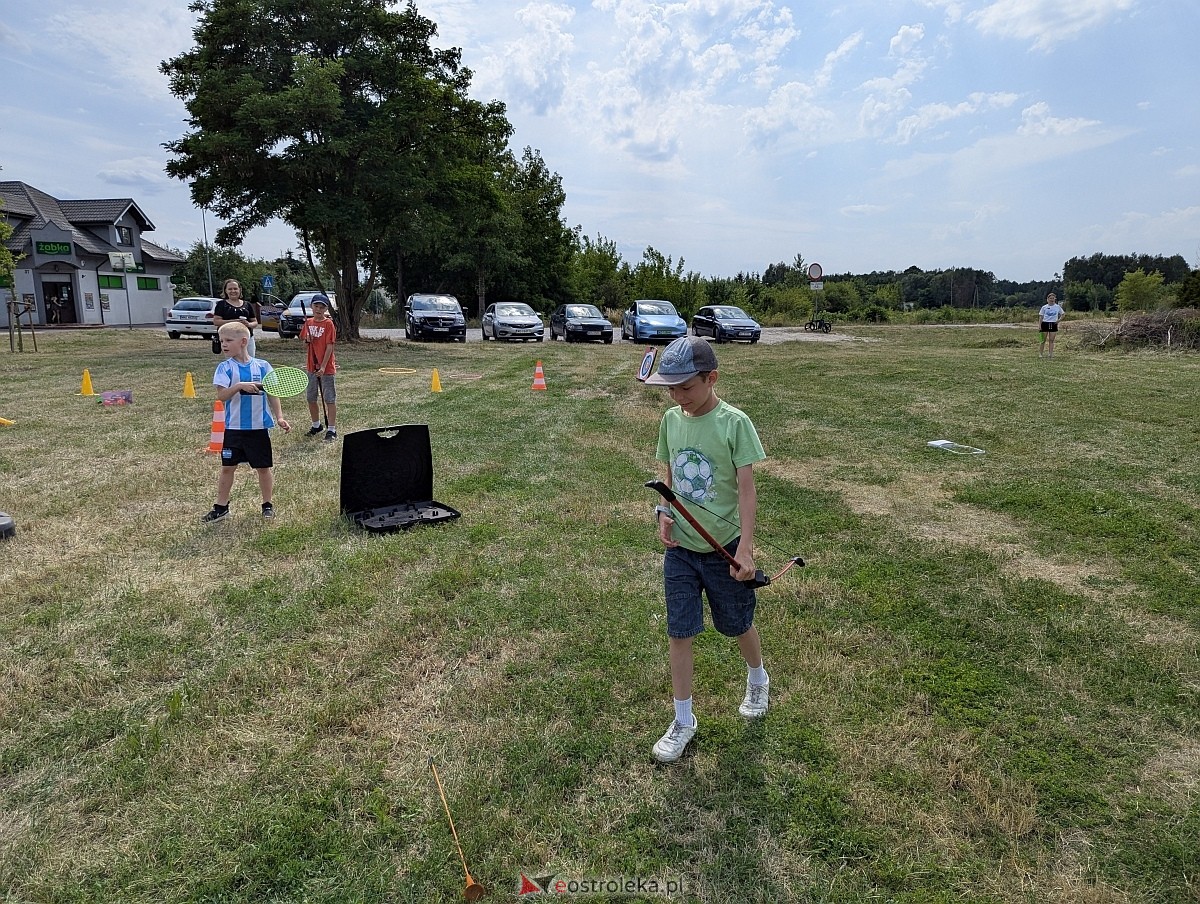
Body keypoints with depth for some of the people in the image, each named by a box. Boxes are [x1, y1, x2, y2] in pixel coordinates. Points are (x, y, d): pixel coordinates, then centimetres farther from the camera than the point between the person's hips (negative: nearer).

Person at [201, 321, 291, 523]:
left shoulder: (262, 366, -1)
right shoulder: (225, 368, -3)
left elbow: (272, 394, 4)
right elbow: (221, 395, -13)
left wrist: (279, 417, -3)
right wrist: (240, 386, -29)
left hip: (259, 427, 0)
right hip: (234, 427, 0)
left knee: (264, 467, 8)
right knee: (227, 467, 7)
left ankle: (267, 505, 23)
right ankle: (221, 508, 18)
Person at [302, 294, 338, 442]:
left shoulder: (328, 324, -9)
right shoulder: (308, 322, 8)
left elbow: (329, 346, -13)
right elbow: (305, 343, 16)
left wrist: (323, 366, -18)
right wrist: (307, 340, -8)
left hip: (326, 368, -6)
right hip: (311, 367, 6)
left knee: (330, 399, -3)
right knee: (311, 399, 14)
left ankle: (331, 430, 0)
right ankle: (316, 425, 30)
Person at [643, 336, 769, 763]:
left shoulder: (734, 423, -16)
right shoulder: (671, 420, -1)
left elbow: (747, 489, -15)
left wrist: (745, 548, -19)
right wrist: (663, 513, -7)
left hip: (724, 548, -3)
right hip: (680, 548, 4)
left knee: (738, 625, 16)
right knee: (678, 632, 5)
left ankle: (757, 680, 48)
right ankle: (683, 720, 22)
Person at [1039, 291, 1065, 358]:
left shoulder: (1058, 307, 5)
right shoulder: (1044, 307, 2)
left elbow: (1062, 314, 14)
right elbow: (1041, 316, 3)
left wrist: (1059, 319, -4)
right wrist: (1039, 325, -6)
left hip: (1053, 324, 1)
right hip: (1045, 323, -1)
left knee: (1051, 340, 1)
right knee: (1043, 340, 1)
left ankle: (1050, 353, 1)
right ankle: (1040, 353, 8)